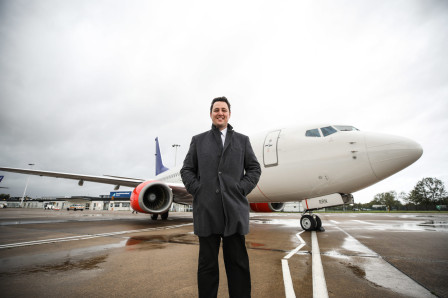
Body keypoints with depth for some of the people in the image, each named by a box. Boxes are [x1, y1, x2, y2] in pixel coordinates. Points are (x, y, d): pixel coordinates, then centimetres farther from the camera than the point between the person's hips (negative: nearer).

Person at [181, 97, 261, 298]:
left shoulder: (242, 140, 13)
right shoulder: (198, 140, 13)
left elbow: (254, 169, 10)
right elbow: (187, 170, 10)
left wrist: (242, 189, -2)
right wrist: (197, 190, -3)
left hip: (235, 209, 1)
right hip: (206, 209, 0)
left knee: (238, 263, 8)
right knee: (207, 264, 10)